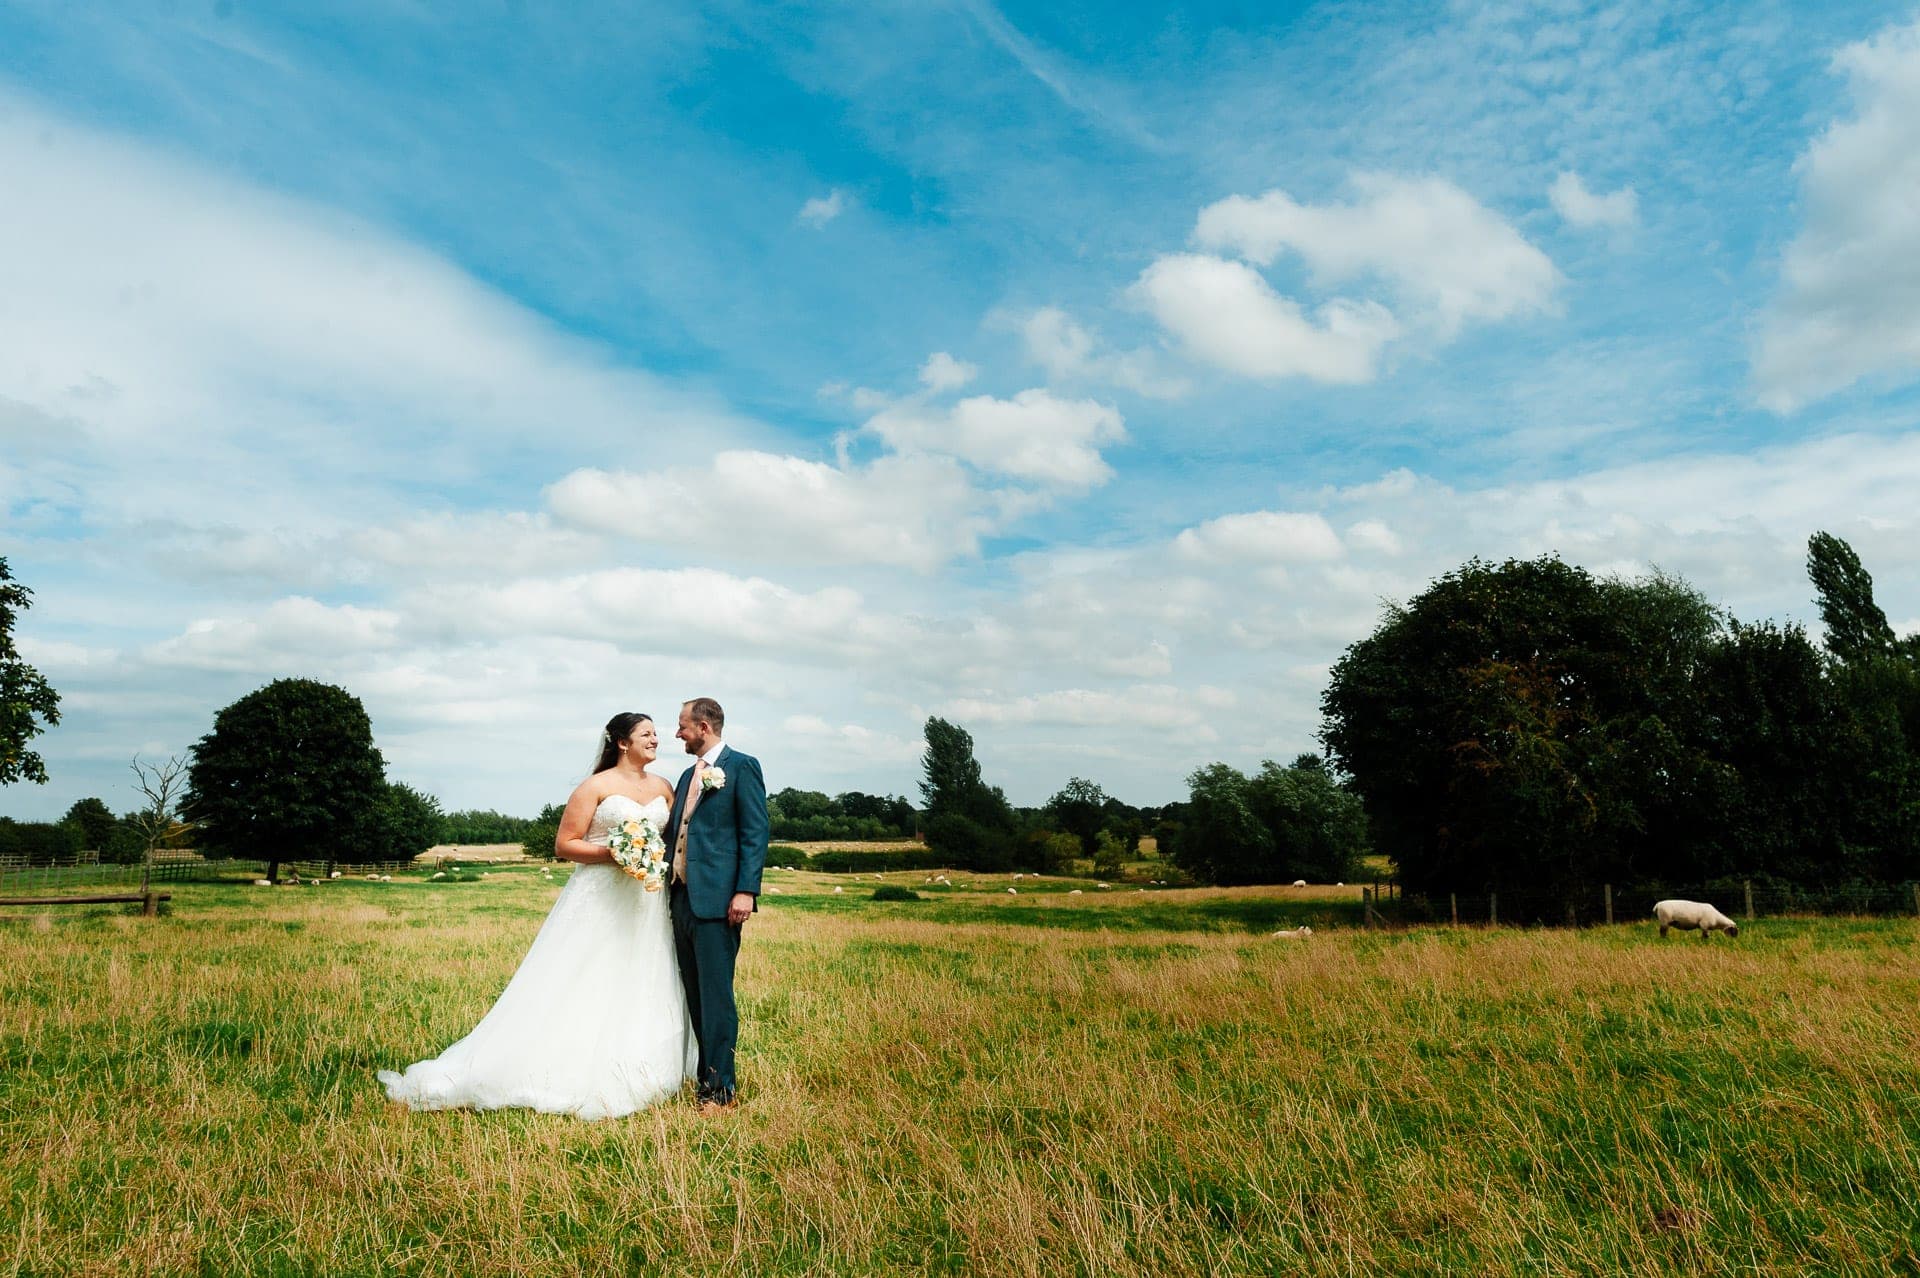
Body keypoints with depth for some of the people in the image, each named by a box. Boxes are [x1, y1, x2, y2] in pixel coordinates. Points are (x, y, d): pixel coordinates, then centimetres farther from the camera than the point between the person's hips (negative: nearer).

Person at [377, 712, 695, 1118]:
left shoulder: (663, 787, 11)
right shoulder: (596, 786, -3)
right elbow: (564, 845, -5)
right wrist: (611, 852, -17)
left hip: (650, 903, 5)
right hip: (600, 901, -5)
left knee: (643, 989, 7)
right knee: (582, 990, -4)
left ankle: (637, 1076, 16)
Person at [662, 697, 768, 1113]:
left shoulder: (741, 766, -4)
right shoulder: (689, 775, 20)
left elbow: (755, 833, -10)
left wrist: (746, 890, -18)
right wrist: (666, 884, 12)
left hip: (717, 899, -8)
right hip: (683, 897, 8)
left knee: (715, 994, -6)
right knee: (694, 994, 12)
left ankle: (719, 1090, 0)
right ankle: (705, 1074, 21)